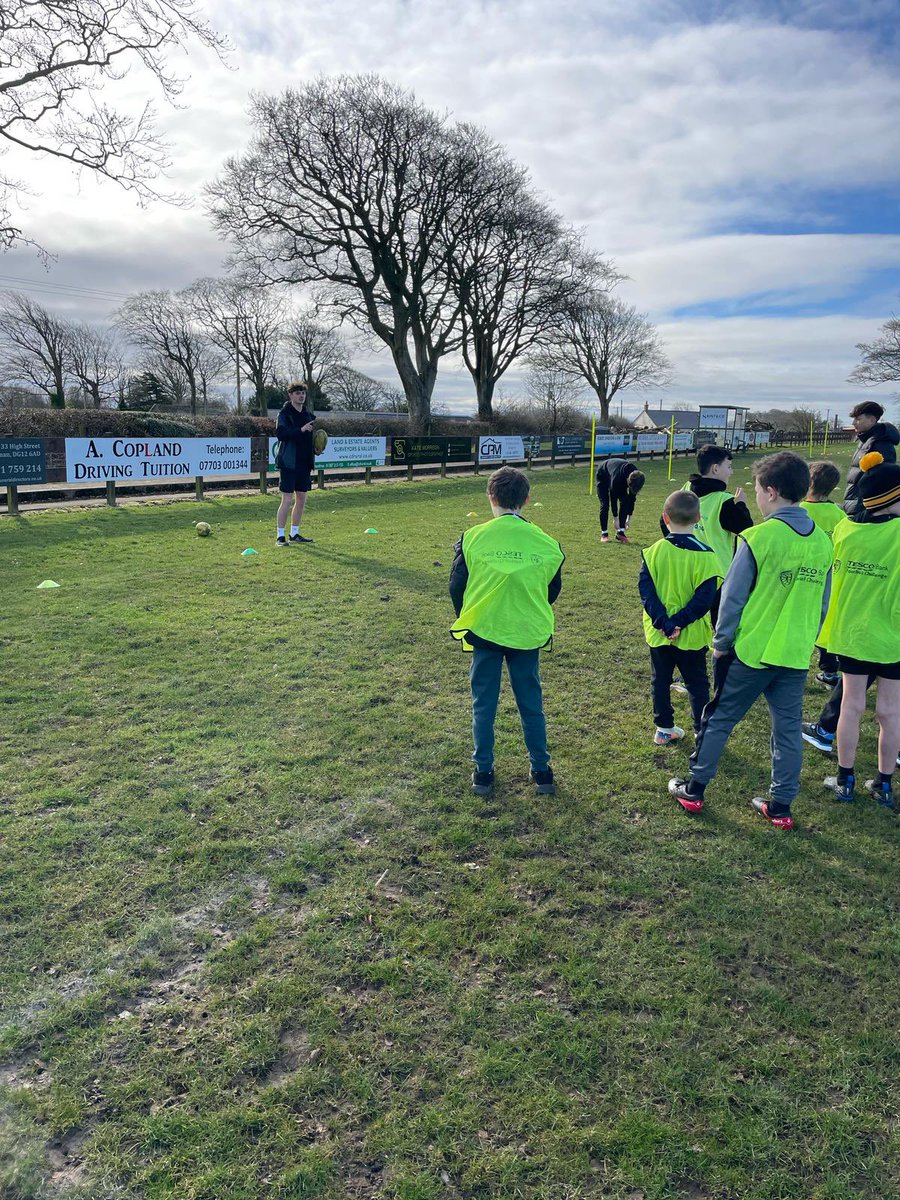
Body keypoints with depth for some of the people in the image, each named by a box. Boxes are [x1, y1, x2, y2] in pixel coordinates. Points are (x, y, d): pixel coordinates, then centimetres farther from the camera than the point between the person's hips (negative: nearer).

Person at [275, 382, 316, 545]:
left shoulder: (308, 415, 14)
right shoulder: (284, 414, -6)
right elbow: (280, 433, -22)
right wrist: (301, 429, -29)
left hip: (304, 463, 7)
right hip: (289, 463, -7)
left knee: (301, 499, 10)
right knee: (287, 499, -7)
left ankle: (294, 534, 21)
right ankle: (280, 536, 0)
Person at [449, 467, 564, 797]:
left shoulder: (474, 537, -11)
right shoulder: (544, 542, -6)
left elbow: (456, 586, -2)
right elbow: (553, 589, 6)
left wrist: (467, 621, 15)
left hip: (483, 632, -1)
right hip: (529, 635, 1)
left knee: (483, 705, 13)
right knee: (531, 704, 16)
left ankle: (483, 772, 22)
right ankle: (541, 771, 26)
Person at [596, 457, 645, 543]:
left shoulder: (636, 477, -29)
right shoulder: (617, 478, -45)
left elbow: (632, 497, -16)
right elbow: (613, 498, -32)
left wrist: (629, 517, -12)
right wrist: (616, 519, -25)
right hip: (603, 476, -5)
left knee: (624, 502, -10)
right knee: (605, 504, -16)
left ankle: (620, 532, -6)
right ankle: (604, 533, -6)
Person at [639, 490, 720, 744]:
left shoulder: (654, 551, -9)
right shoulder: (704, 554, -15)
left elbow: (645, 588, -13)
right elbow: (705, 597, -19)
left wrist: (663, 622, -16)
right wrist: (678, 622, -16)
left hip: (658, 633, 2)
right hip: (691, 636, -2)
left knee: (660, 681, 16)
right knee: (697, 685, 13)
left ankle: (664, 729, 26)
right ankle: (703, 732, 20)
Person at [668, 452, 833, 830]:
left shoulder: (759, 537, -16)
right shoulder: (822, 541, 2)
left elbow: (733, 596, -11)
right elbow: (822, 603, 10)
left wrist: (721, 641, 0)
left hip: (751, 650, -5)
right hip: (796, 655, 5)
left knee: (718, 719, 10)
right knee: (788, 730, 14)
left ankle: (694, 790, 21)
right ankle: (780, 806, 23)